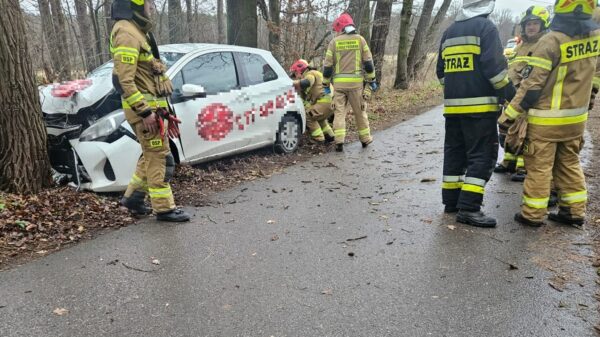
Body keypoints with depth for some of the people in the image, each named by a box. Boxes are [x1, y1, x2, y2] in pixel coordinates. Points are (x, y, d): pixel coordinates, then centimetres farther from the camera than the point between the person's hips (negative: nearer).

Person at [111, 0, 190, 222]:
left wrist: (158, 108, 21)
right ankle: (164, 209, 4)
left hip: (151, 106, 10)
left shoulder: (138, 31, 19)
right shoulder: (127, 33, -15)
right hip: (143, 107, -10)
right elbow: (124, 80, -22)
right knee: (159, 157, -5)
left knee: (152, 156, 17)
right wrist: (145, 112, -24)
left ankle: (132, 197, 27)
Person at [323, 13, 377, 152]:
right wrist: (371, 80, 11)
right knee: (360, 111, 11)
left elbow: (328, 65, 3)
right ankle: (365, 139, 22)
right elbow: (368, 62, 3)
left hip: (339, 82, 0)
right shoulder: (360, 39, 5)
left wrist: (326, 84, 11)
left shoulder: (334, 42, 4)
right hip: (356, 81, 0)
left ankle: (339, 142, -4)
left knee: (339, 112, 4)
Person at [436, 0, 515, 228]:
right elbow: (494, 67, -14)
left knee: (454, 152, 12)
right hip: (479, 106, -7)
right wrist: (512, 95, -6)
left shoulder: (449, 32, 15)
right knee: (482, 155, -4)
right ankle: (468, 208, -8)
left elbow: (441, 70, 18)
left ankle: (451, 201, 17)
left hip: (453, 105, 7)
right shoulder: (486, 27, -6)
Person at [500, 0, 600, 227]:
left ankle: (532, 214, 9)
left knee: (539, 167, 2)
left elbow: (533, 84, -20)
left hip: (546, 119, -6)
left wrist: (510, 113, -14)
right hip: (576, 117, 6)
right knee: (569, 164, 17)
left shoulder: (551, 41, -19)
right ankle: (574, 211, 23)